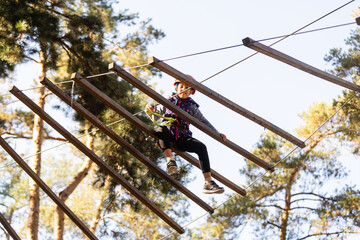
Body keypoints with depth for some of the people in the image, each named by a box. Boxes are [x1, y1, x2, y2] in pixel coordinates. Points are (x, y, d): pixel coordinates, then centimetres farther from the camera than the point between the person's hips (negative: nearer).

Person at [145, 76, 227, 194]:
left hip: (182, 138, 1)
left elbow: (203, 122, 17)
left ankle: (208, 182, -30)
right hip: (168, 136, -1)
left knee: (201, 147, -24)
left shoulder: (192, 106, 21)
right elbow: (155, 117, 25)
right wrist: (151, 109, 1)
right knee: (161, 128, -37)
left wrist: (217, 134, 5)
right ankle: (170, 160, -48)